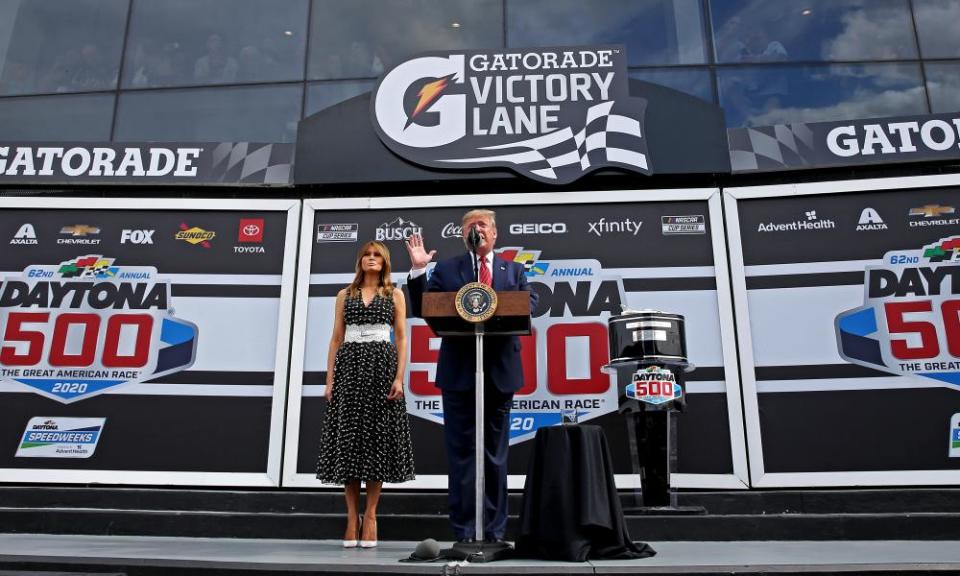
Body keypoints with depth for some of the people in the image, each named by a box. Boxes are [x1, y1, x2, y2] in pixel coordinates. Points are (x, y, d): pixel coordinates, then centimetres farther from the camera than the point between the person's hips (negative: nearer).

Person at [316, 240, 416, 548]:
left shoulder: (394, 294, 9)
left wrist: (399, 377, -8)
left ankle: (370, 515, 7)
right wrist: (330, 378, 1)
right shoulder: (345, 295, 13)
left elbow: (401, 338, 3)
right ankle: (352, 516, 8)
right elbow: (336, 339, 10)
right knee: (349, 437, 0)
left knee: (377, 436, -2)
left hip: (381, 365, -1)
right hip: (350, 366, 2)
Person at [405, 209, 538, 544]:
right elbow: (422, 309, 4)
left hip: (500, 372, 1)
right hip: (459, 372, -1)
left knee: (495, 453, 9)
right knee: (461, 453, 3)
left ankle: (494, 532, 18)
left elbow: (529, 306, 0)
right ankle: (464, 531, 12)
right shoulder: (446, 269, 10)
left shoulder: (514, 271, 14)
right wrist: (418, 270, -8)